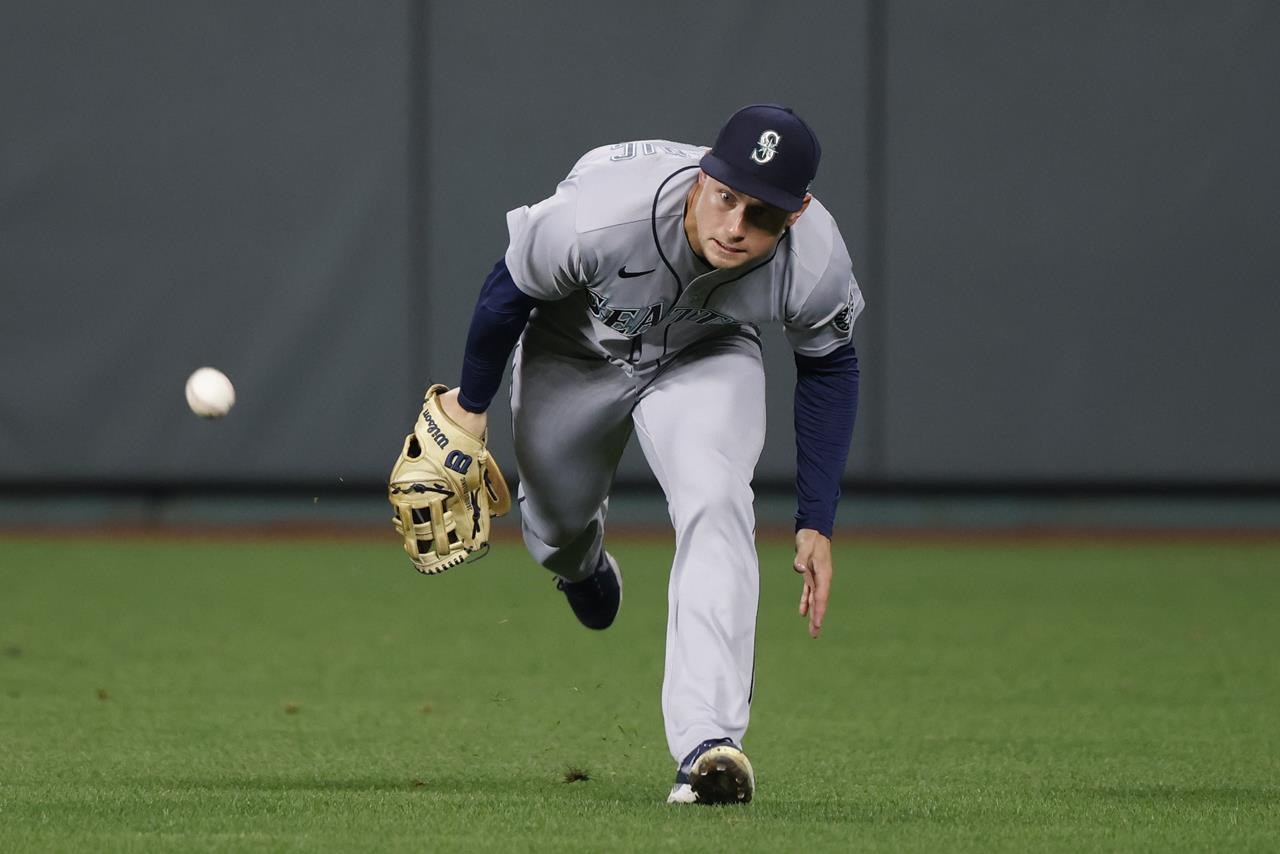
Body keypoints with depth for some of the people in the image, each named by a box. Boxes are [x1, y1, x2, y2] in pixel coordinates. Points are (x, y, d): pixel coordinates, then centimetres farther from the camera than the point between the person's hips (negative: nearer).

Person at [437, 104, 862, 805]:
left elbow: (828, 367, -11)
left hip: (706, 358, 0)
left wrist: (815, 522, -10)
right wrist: (470, 404, -3)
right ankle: (582, 564, 60)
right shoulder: (598, 217, -42)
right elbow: (511, 289, -19)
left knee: (714, 504, -26)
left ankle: (706, 743, -32)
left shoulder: (817, 266, -34)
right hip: (576, 347, 0)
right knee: (556, 516, 19)